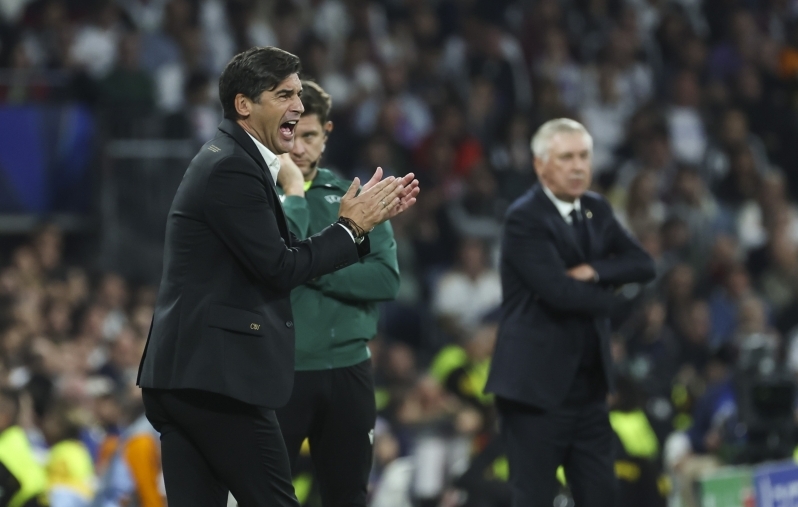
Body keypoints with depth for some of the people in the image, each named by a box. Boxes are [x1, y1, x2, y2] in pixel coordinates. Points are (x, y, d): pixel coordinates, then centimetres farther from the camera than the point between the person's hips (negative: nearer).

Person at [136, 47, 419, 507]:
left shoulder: (231, 162, 19)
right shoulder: (232, 169, -13)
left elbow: (285, 254, 19)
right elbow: (280, 268, -15)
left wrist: (367, 218, 12)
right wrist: (351, 226, -4)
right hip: (218, 377, -10)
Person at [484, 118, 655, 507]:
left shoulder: (596, 210, 12)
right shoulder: (524, 219, -12)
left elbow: (643, 266, 5)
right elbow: (558, 291, -22)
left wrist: (594, 271, -12)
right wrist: (612, 297, -5)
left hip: (589, 383, 7)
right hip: (536, 385, -7)